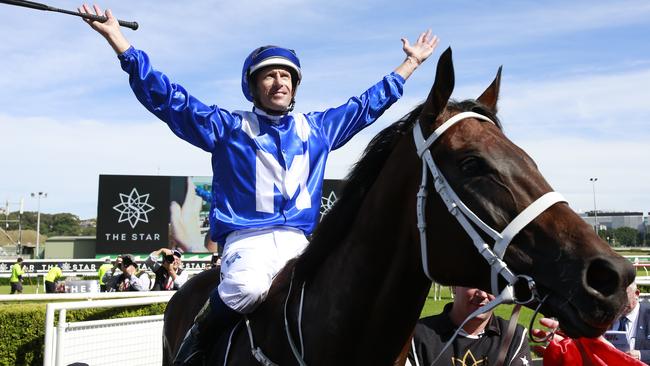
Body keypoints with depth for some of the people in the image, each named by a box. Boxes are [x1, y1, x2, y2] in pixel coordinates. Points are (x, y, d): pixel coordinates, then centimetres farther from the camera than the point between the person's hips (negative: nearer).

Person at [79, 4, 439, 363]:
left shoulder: (317, 128, 17)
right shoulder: (228, 126, 8)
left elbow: (368, 104, 27)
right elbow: (167, 97, 4)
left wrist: (411, 62, 31)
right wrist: (115, 37, -2)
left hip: (298, 241, 3)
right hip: (247, 239, -3)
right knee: (248, 287, -35)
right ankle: (197, 337, -6)